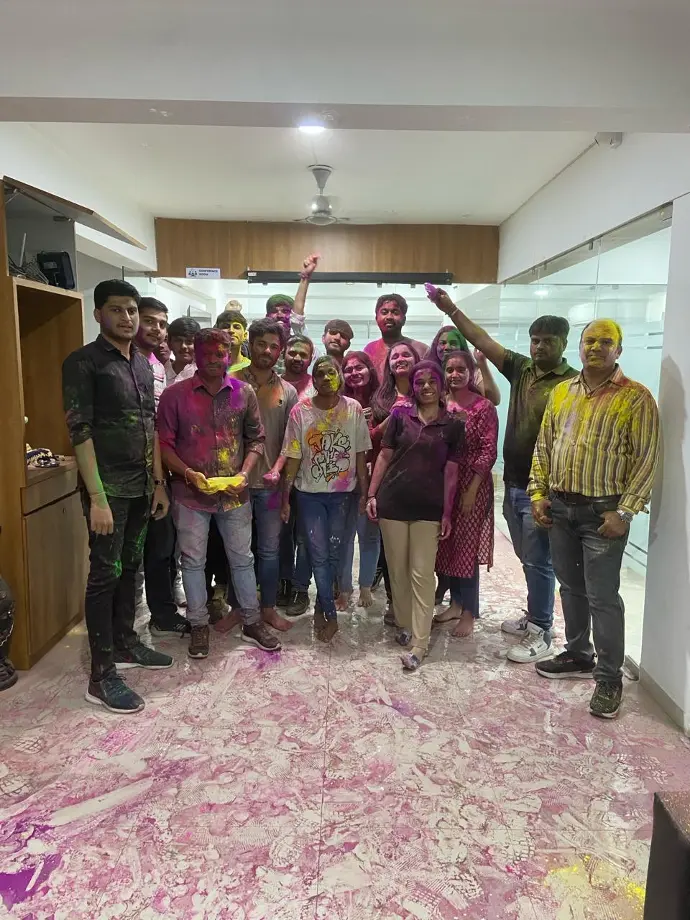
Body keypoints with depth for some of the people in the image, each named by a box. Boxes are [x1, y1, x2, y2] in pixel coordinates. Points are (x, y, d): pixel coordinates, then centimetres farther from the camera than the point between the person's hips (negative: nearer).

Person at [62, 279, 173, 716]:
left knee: (131, 566, 16)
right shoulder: (83, 362, -9)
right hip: (108, 486, -7)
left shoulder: (143, 364, 12)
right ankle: (101, 676, 8)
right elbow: (80, 432, -15)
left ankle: (125, 644, 32)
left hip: (141, 484, 7)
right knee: (105, 573, -2)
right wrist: (97, 497, -21)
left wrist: (159, 482, 11)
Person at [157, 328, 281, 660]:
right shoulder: (175, 395, -5)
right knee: (193, 560, 9)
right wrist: (189, 474, -16)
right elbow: (164, 443, -4)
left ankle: (252, 623, 27)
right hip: (190, 494, -1)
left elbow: (256, 438, 6)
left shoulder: (244, 393, 1)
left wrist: (245, 473, -8)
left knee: (242, 558, 12)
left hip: (234, 493, 2)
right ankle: (199, 626, 26)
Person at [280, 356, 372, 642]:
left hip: (343, 493, 1)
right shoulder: (300, 411, -6)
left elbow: (360, 455, 2)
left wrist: (364, 493, 3)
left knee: (334, 553, 10)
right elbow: (292, 458, -3)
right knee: (319, 555, 0)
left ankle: (321, 605, 31)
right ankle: (330, 615, 14)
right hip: (310, 493, -1)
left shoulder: (354, 409, -4)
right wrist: (285, 498, -2)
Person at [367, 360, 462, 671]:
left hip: (428, 508, -1)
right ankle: (404, 625, 28)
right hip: (393, 503, 1)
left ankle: (418, 643, 4)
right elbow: (384, 456, 5)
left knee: (422, 574, -1)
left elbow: (451, 472, 3)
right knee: (397, 570, 10)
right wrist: (372, 494, 0)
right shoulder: (399, 415, 3)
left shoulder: (453, 425, 2)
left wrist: (447, 513, 0)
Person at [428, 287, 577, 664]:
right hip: (513, 485, 7)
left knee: (538, 562, 2)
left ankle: (541, 635, 15)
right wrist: (451, 310, 3)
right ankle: (535, 618, 35)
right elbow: (483, 342, 7)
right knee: (528, 559, 19)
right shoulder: (521, 368, 7)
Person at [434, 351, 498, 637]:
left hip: (471, 485, -5)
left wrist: (472, 489, -16)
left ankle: (468, 613, 15)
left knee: (466, 547, 1)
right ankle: (456, 602, 29)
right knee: (446, 545, 12)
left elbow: (488, 452, -11)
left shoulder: (483, 407, -8)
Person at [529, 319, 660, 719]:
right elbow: (544, 446, 12)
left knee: (603, 596, 0)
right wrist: (539, 494, 5)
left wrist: (624, 511, -16)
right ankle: (578, 655, 33)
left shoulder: (636, 397, -7)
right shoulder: (561, 392, 9)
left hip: (602, 511, -5)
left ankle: (610, 677, 14)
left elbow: (646, 459, -10)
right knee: (571, 588, 16)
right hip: (559, 506, 5)